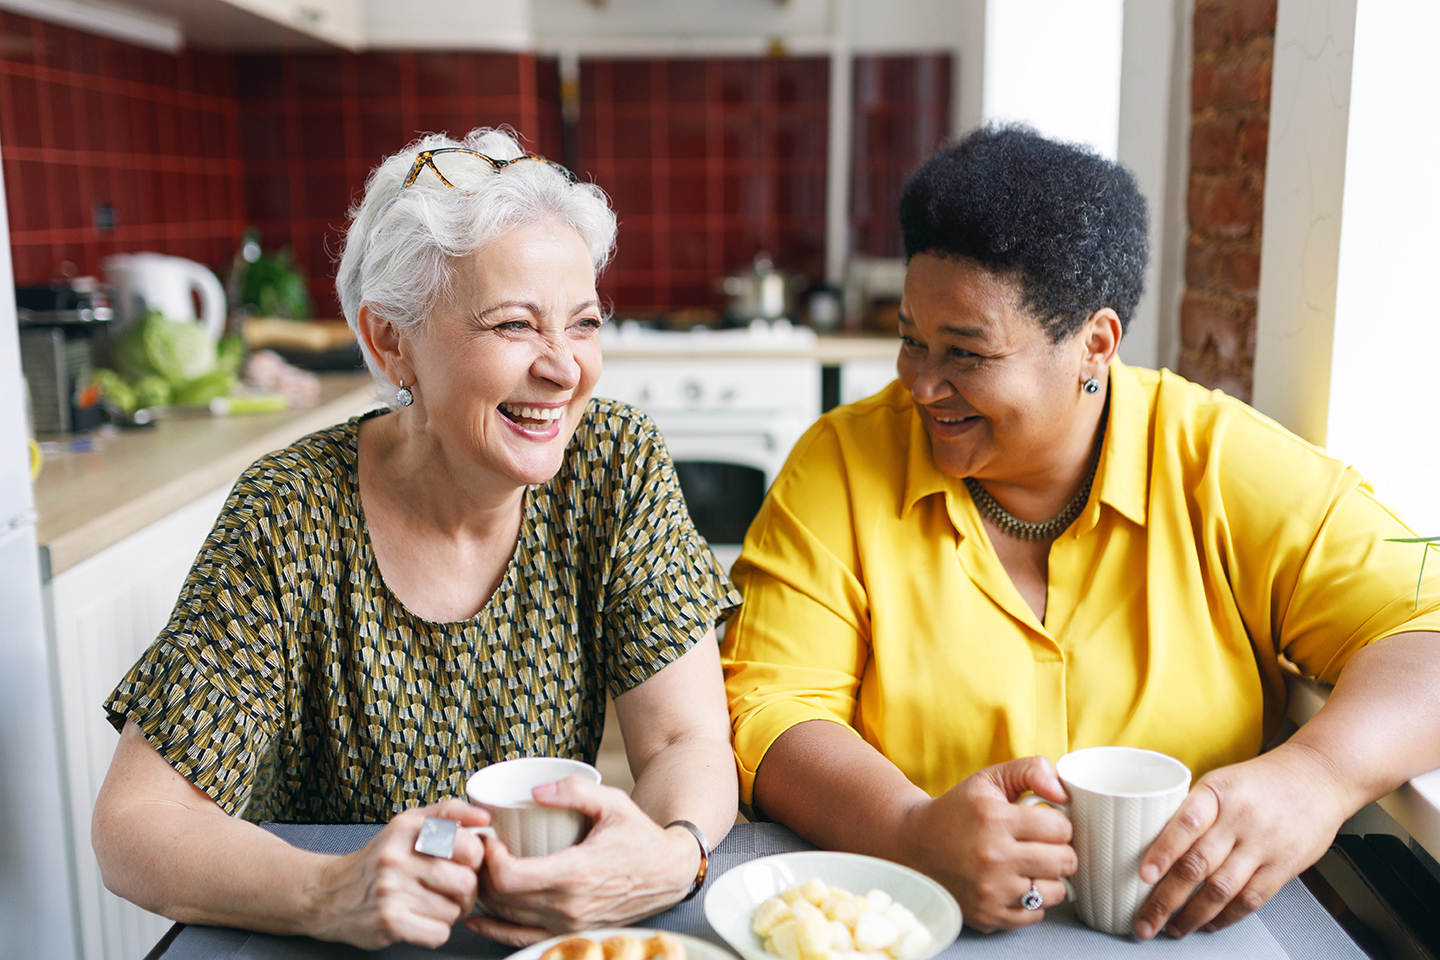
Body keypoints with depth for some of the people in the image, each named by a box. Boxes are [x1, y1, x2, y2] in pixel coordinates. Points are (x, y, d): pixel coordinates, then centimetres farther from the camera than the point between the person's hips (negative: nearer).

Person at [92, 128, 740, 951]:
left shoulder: (618, 463, -8)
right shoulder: (289, 521, -13)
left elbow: (691, 745, -10)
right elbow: (136, 821, -13)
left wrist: (673, 854, -31)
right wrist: (330, 896, -31)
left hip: (560, 925, 1)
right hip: (336, 946, 0)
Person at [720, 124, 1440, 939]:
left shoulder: (1223, 465, -1)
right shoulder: (841, 468, -3)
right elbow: (772, 712, -7)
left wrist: (1313, 779, -23)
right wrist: (914, 831, -26)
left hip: (1191, 931, 1)